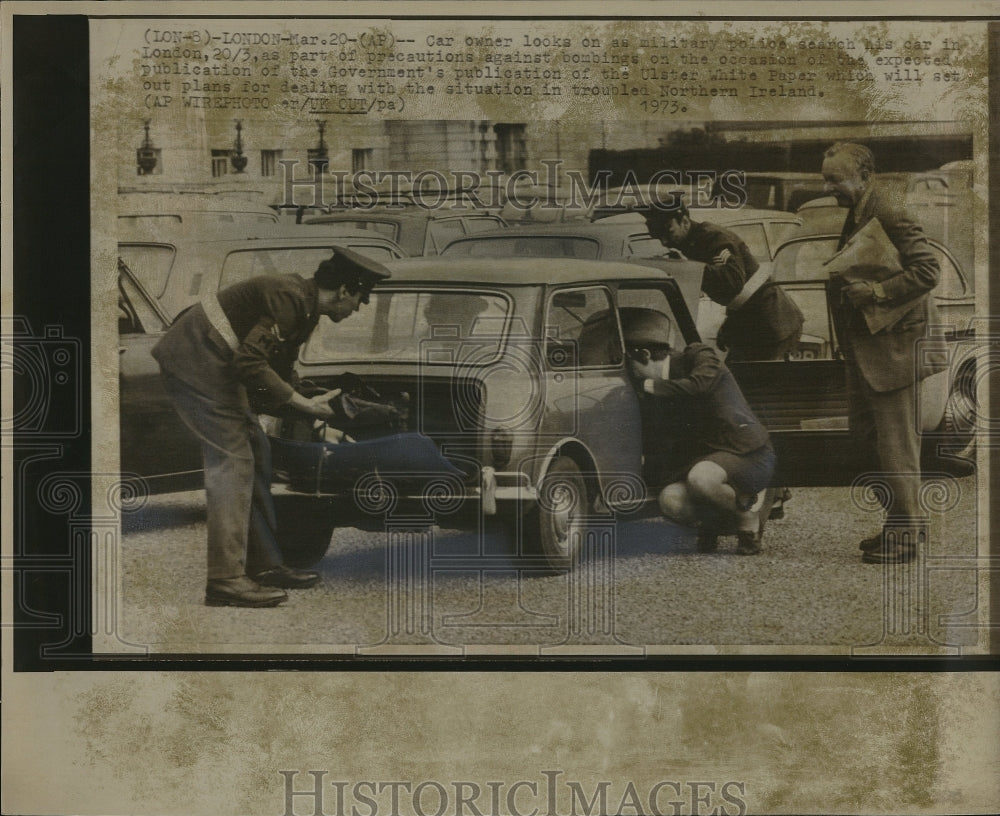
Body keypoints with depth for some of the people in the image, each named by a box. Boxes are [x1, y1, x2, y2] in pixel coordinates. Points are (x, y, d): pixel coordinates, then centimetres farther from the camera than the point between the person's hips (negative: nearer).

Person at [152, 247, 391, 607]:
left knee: (255, 454, 12)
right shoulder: (291, 298, -19)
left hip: (213, 364, 11)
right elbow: (250, 362, -26)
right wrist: (305, 404, -20)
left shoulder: (305, 309, 13)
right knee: (232, 462, -13)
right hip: (196, 361, -11)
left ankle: (263, 565, 18)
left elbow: (278, 373, 21)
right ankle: (225, 580, -14)